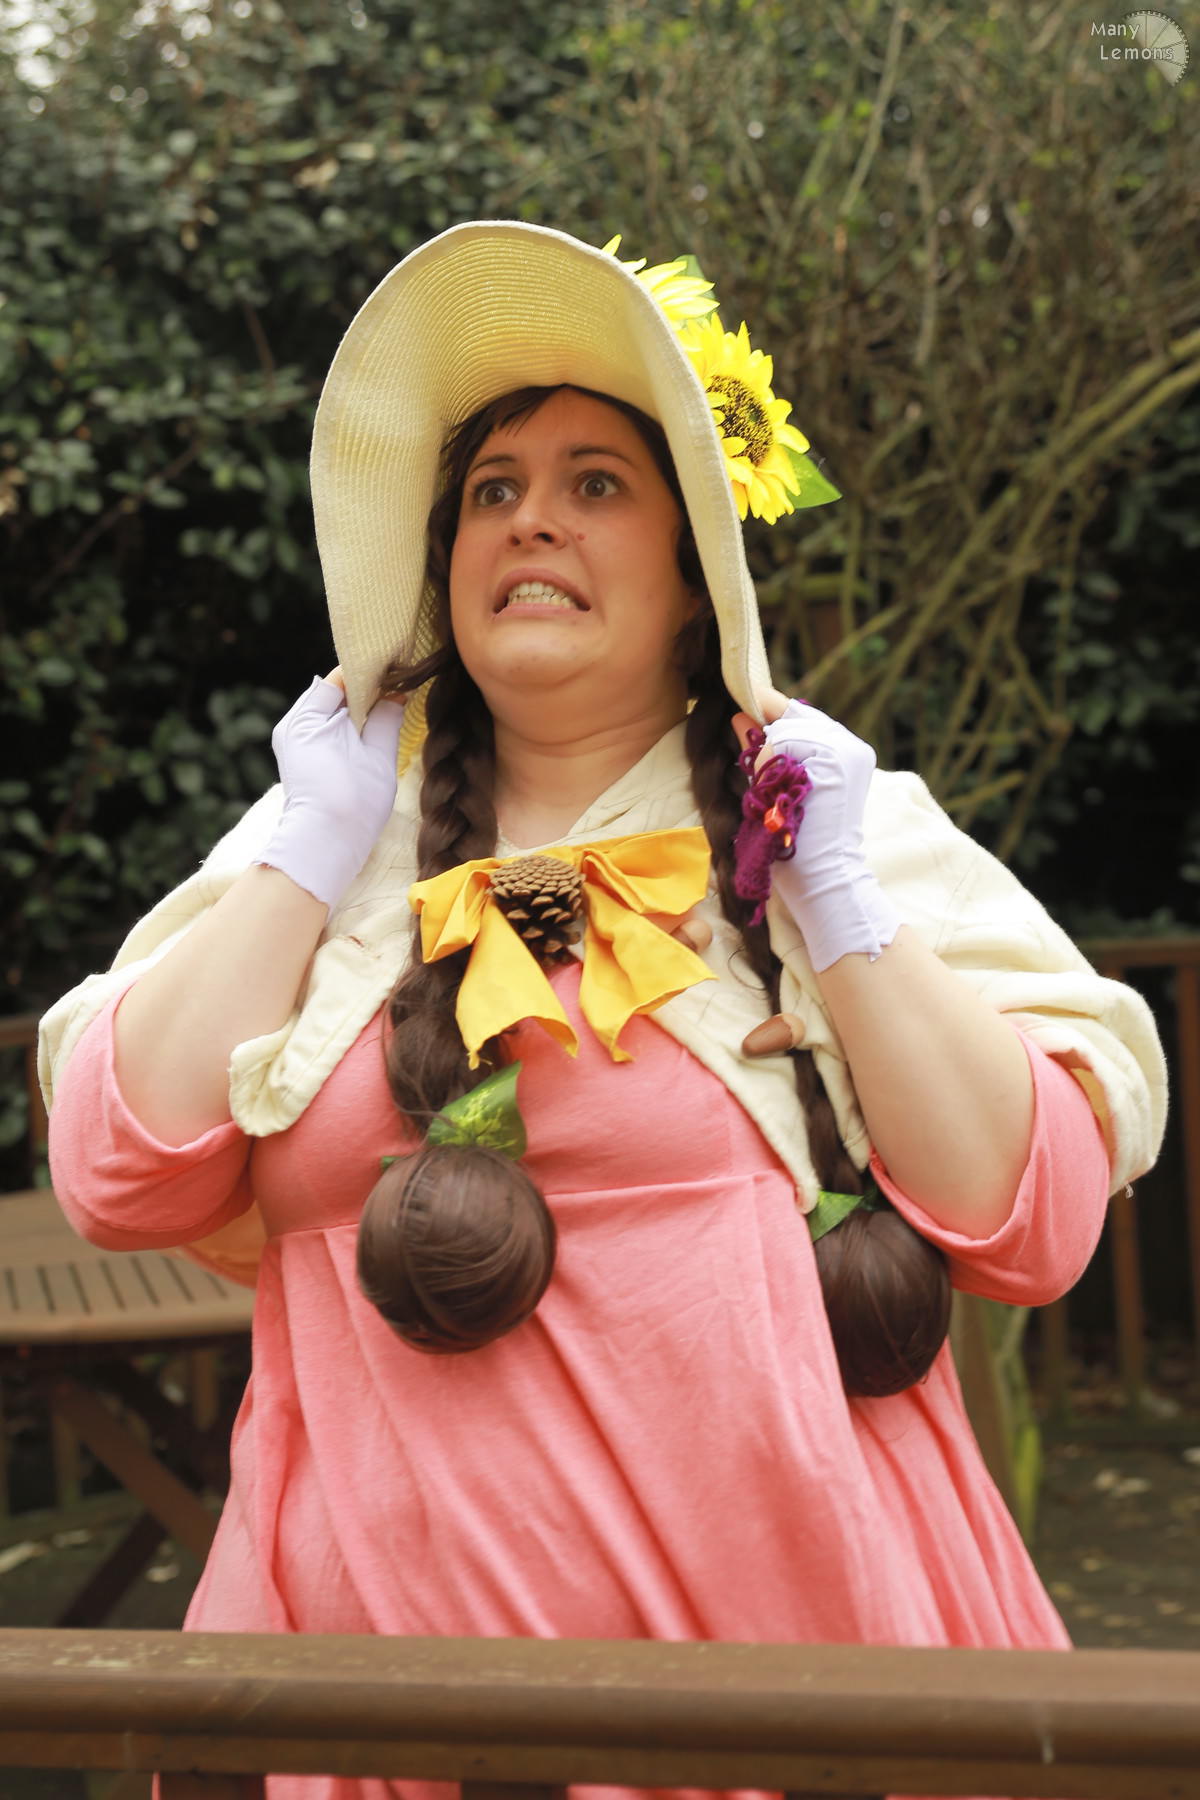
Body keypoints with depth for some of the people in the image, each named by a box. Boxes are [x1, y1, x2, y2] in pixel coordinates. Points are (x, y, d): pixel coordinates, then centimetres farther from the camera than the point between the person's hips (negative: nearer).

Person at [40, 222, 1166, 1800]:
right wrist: (314, 848, -3)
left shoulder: (851, 825, 4)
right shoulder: (318, 845, 9)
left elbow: (1033, 1225, -6)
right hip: (378, 1608, 2)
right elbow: (120, 1181, -4)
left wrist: (839, 898, -10)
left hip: (781, 1608, -1)